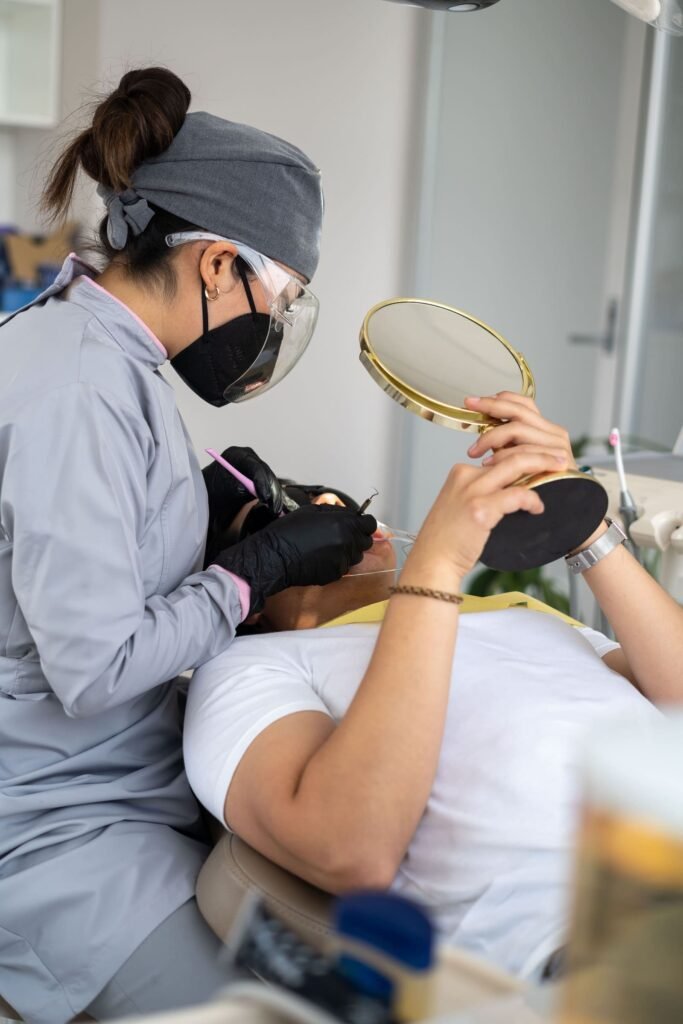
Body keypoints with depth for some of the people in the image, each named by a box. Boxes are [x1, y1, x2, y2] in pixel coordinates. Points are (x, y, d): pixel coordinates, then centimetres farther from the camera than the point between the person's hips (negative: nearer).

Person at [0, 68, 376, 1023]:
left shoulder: (107, 355, 7)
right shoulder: (78, 388, -23)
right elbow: (93, 665, -24)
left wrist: (212, 514, 1)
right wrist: (260, 569, -14)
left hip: (140, 781, 9)